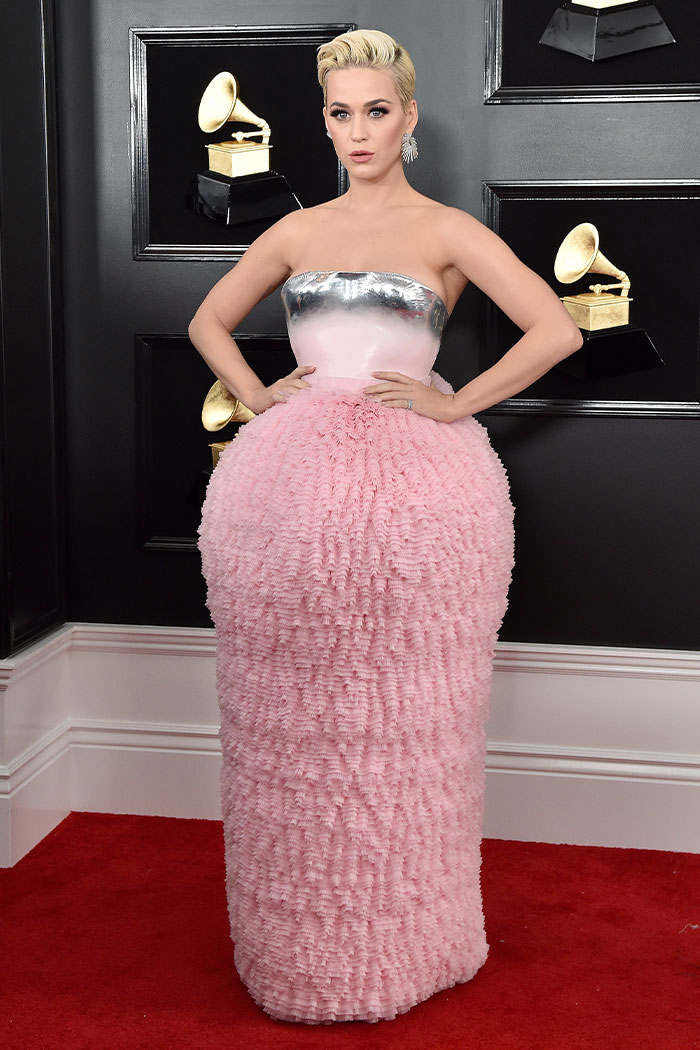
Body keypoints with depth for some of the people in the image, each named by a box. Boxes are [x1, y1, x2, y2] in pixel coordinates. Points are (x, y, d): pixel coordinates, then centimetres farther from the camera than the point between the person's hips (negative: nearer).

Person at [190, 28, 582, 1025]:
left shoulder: (447, 230, 3)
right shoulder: (298, 231, 14)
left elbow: (558, 330, -6)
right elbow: (208, 320, 24)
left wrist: (458, 403, -8)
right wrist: (257, 396, 8)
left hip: (413, 492, -3)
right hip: (294, 486, 3)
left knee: (399, 716, 3)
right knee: (297, 715, 7)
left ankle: (400, 936, 21)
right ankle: (302, 939, 24)